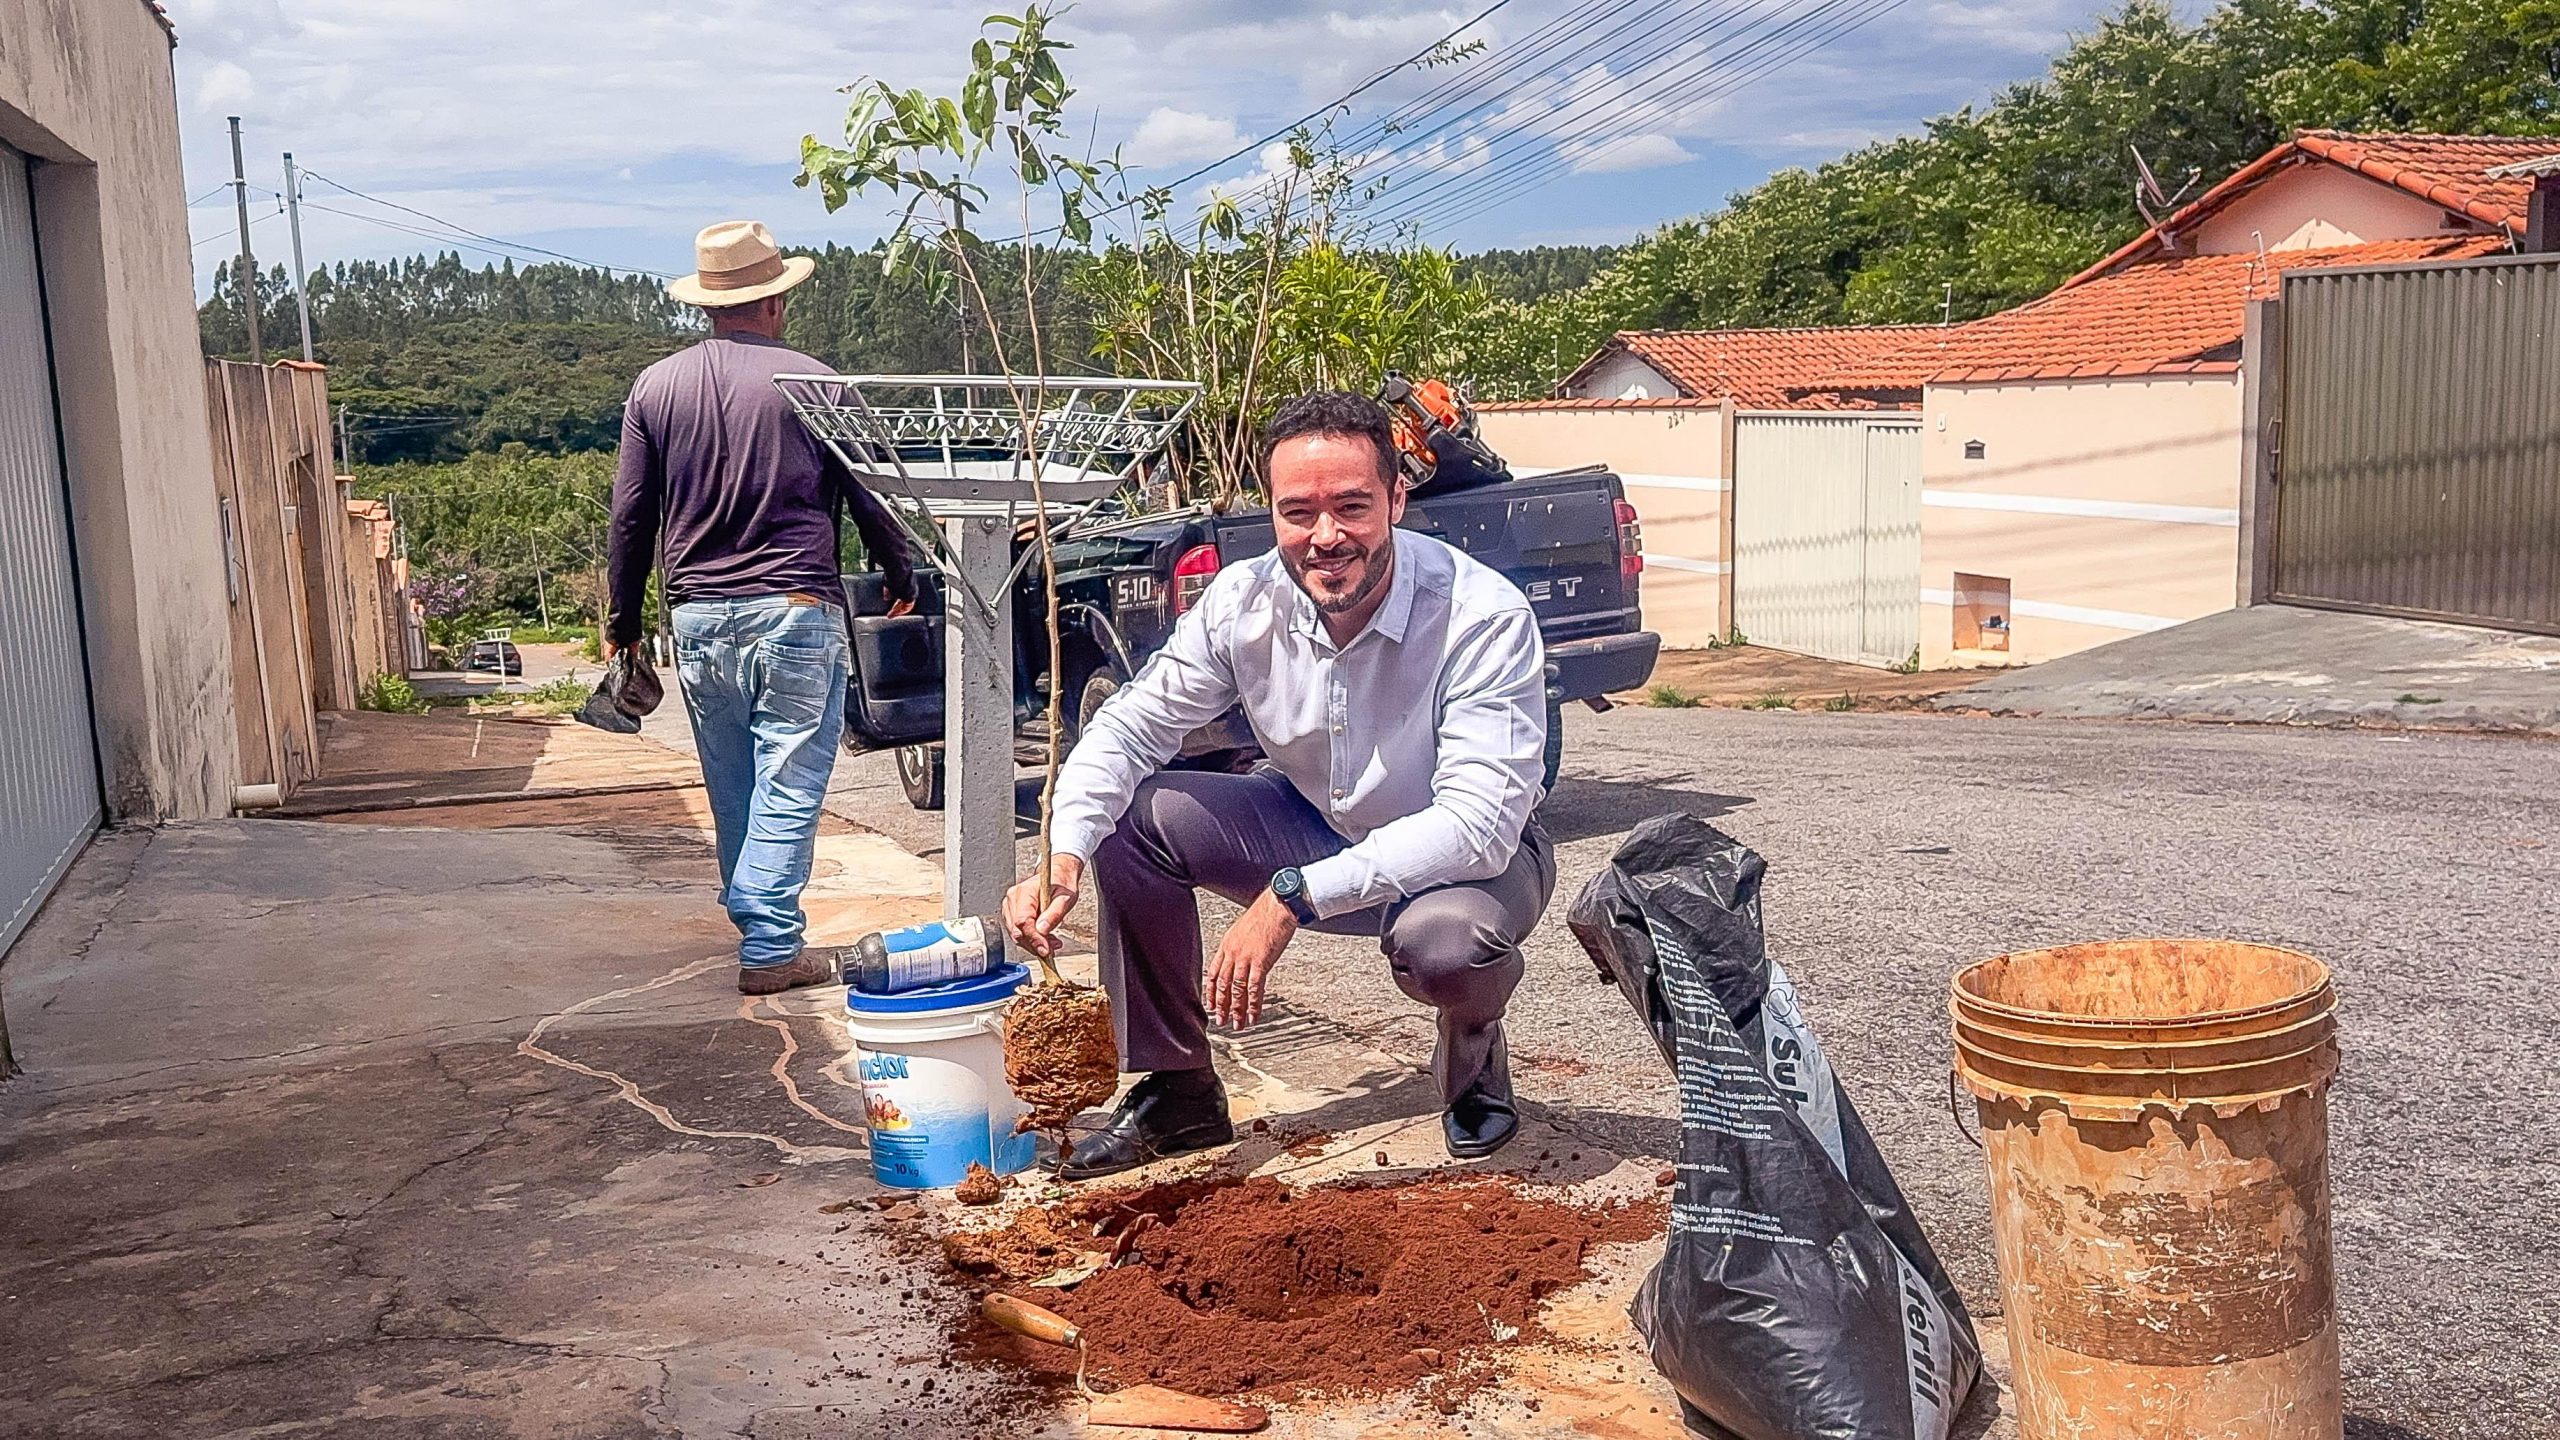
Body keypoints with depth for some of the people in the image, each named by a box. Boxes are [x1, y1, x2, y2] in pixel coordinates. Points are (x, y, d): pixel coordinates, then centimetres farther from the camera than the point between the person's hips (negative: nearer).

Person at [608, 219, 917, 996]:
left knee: (731, 787, 16)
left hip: (699, 619, 4)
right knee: (788, 784, -1)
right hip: (794, 611, -4)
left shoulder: (655, 388, 5)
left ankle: (753, 921, 27)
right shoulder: (811, 383, -5)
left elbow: (631, 517, 7)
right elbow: (869, 495, 0)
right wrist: (902, 579, 16)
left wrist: (623, 622, 15)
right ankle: (771, 946, -2)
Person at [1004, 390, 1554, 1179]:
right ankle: (1175, 1092, 3)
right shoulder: (1243, 601, -17)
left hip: (1476, 852, -4)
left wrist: (1293, 896, -42)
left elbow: (1479, 824, -36)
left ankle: (1473, 1059, 2)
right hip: (1316, 826, 5)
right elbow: (1130, 726, -8)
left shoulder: (1486, 616, -31)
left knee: (1442, 941, -39)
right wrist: (1063, 858, -26)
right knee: (1133, 817, -13)